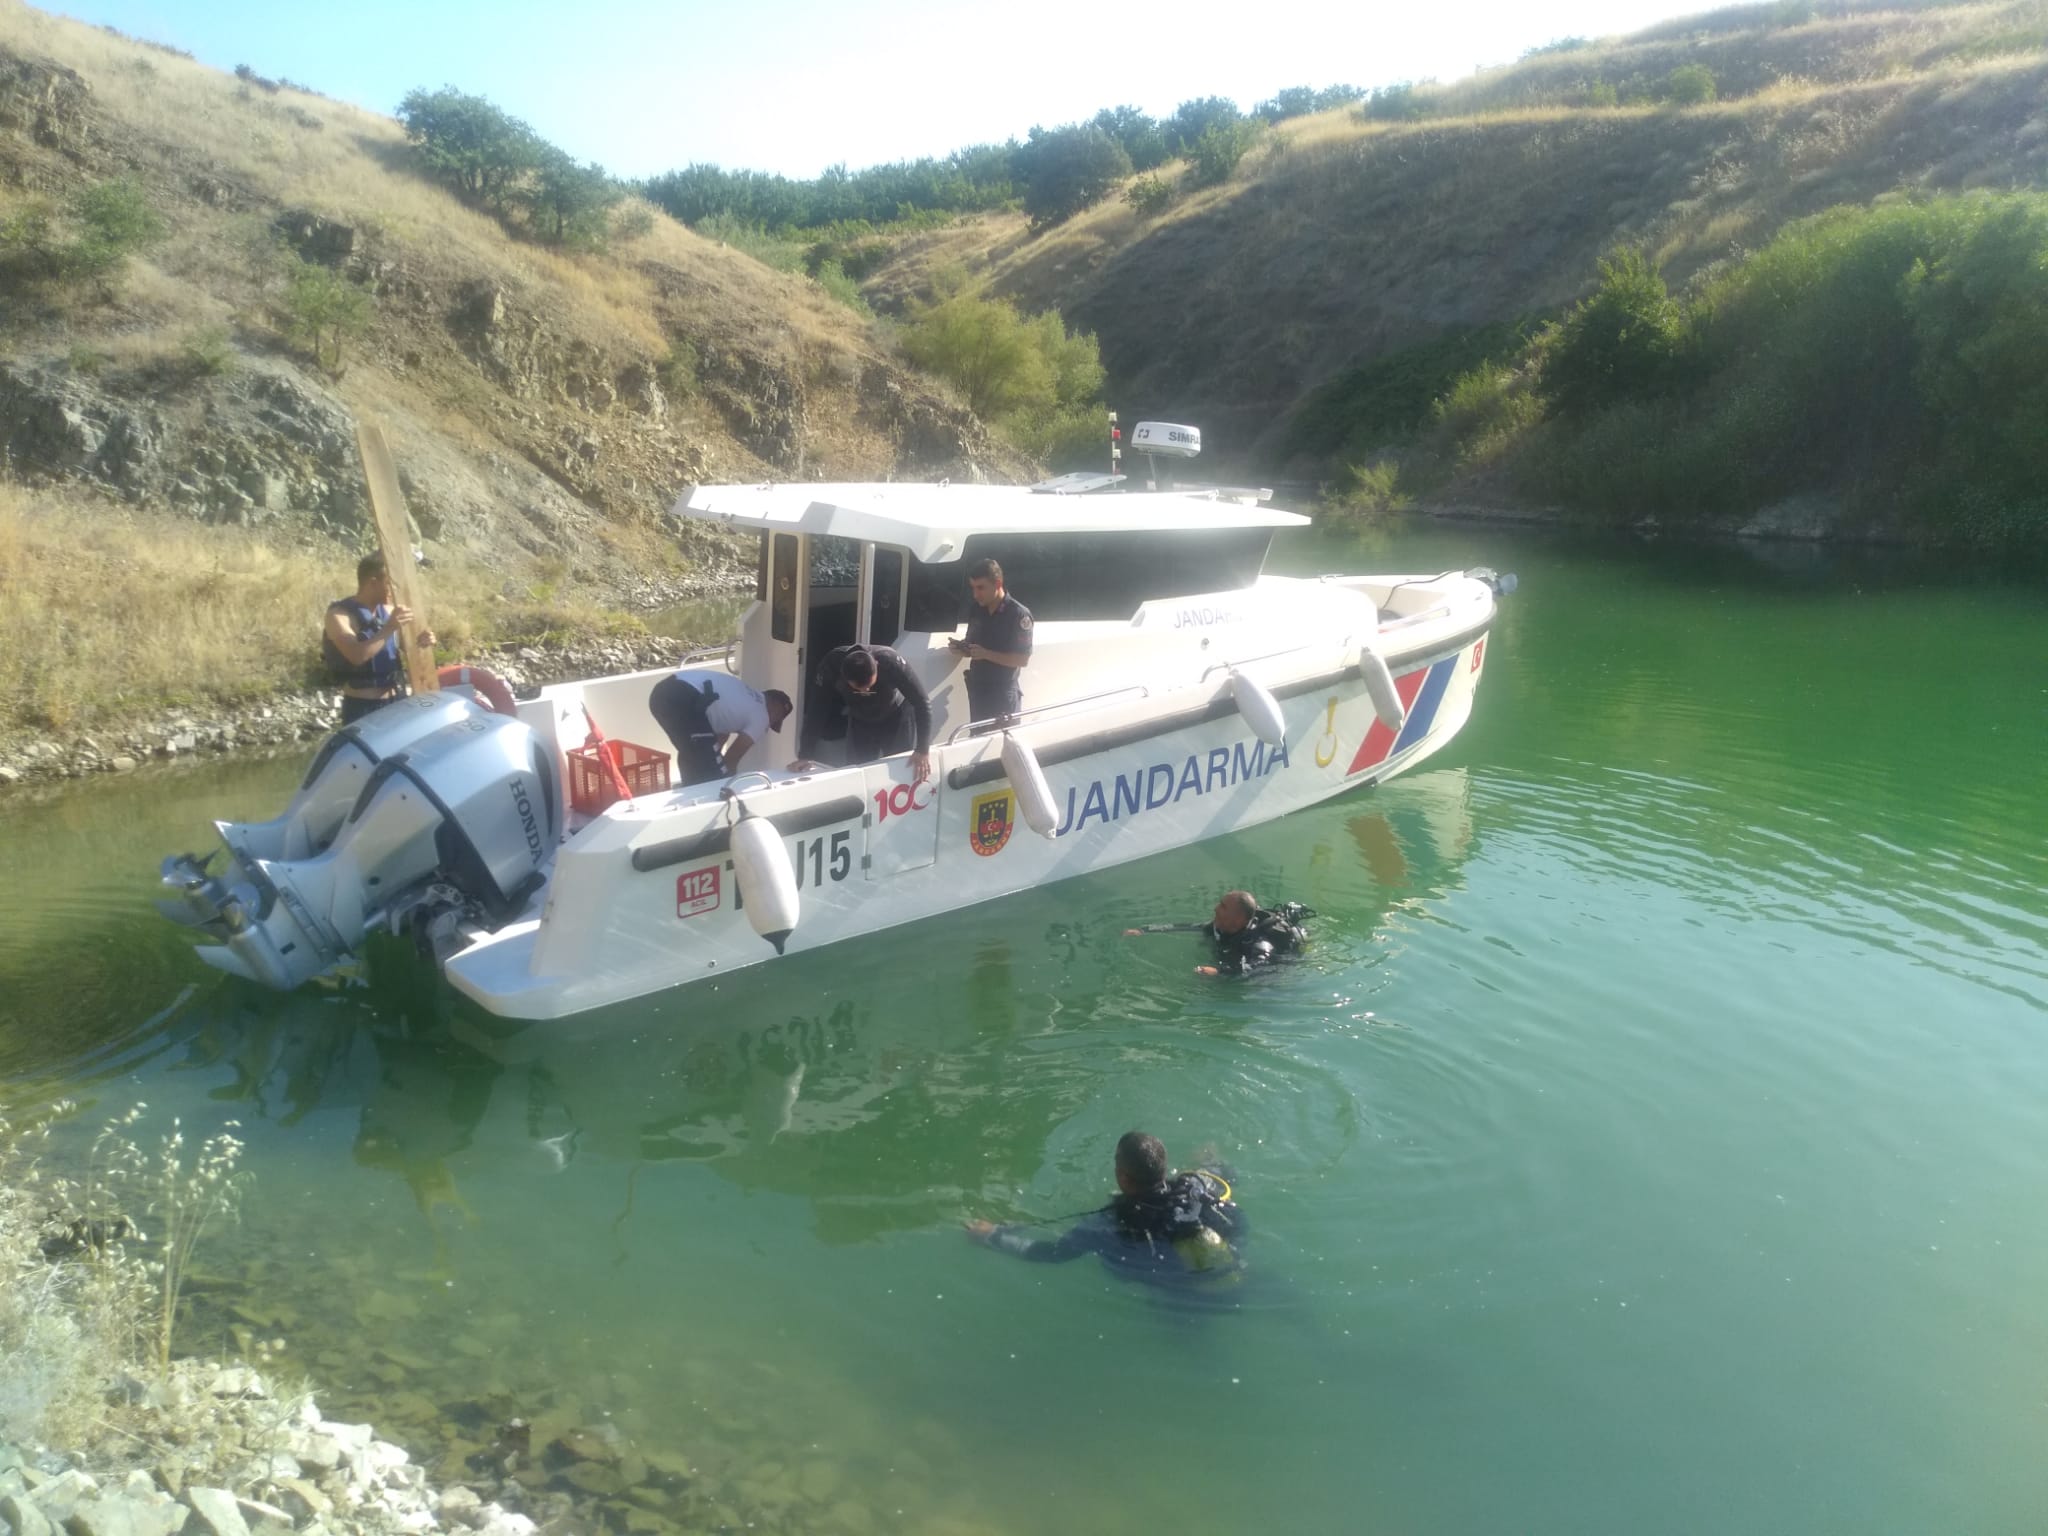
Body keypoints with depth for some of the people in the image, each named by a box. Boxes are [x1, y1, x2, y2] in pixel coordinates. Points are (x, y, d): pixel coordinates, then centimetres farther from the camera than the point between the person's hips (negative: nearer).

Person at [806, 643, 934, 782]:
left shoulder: (891, 662, -38)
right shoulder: (831, 666, -34)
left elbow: (922, 702, -31)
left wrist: (923, 750, -32)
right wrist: (805, 756, -27)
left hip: (897, 717, -2)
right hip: (860, 721, 2)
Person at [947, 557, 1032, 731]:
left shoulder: (1019, 615, -15)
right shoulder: (977, 610, 5)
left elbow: (1023, 660, -17)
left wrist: (987, 654, -24)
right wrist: (962, 648, -7)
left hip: (1004, 696, -6)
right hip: (977, 691, 6)